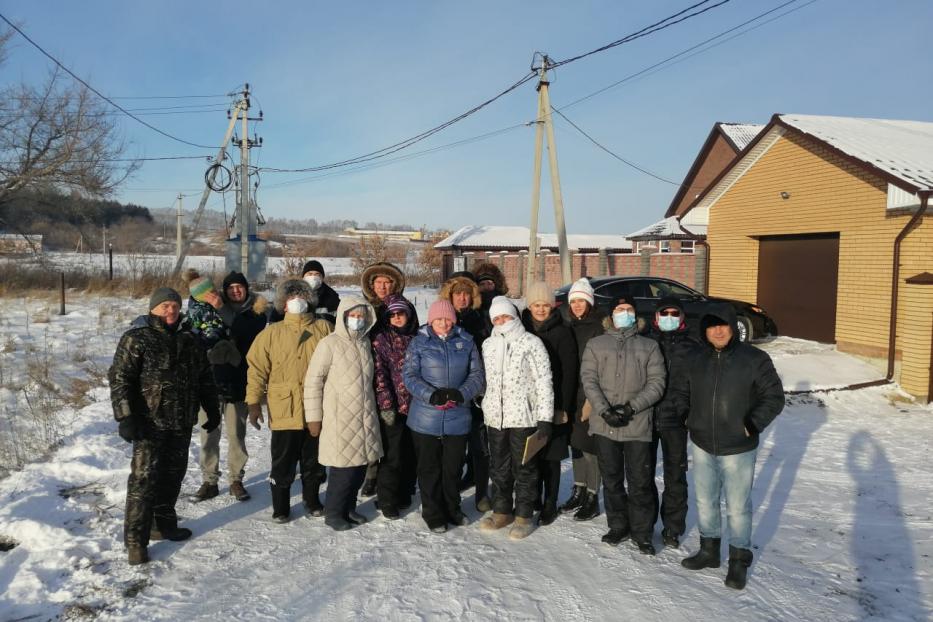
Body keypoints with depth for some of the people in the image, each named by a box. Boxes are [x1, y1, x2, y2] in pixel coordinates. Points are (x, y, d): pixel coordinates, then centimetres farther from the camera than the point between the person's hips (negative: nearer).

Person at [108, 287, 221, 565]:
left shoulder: (189, 341, 12)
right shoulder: (136, 339, -5)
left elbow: (205, 379, 19)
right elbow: (119, 379, -11)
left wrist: (213, 410, 19)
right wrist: (125, 417, -18)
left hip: (182, 424, 6)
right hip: (150, 423, -6)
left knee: (173, 475, 14)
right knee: (144, 479, -7)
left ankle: (163, 524, 29)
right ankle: (135, 540, 0)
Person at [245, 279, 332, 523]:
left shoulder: (324, 329, 4)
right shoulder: (272, 333, 1)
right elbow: (257, 368, -1)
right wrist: (254, 402, -6)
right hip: (285, 410, -1)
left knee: (314, 460, 16)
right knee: (283, 463, 7)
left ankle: (312, 499, 36)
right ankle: (280, 507, 24)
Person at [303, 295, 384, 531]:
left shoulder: (365, 343, 9)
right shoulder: (330, 344, -11)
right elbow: (313, 380, -9)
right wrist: (314, 417, -9)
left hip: (365, 417, 6)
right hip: (340, 419, -6)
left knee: (360, 465, 12)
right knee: (343, 467, -2)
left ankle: (348, 507, 29)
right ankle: (333, 512, 16)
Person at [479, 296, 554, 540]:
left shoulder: (532, 343, -7)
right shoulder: (488, 344, 9)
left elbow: (544, 381, -8)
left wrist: (545, 417, -12)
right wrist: (483, 409, 14)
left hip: (523, 415, -5)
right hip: (495, 416, 5)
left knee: (524, 467, 6)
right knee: (498, 466, 15)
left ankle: (523, 515, 18)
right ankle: (502, 511, 29)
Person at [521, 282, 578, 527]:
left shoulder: (562, 333, -5)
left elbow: (569, 373, -7)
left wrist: (564, 407, -11)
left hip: (553, 405, -3)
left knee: (550, 456, 4)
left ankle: (550, 505, 16)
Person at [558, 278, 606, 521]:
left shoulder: (600, 326, -10)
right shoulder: (567, 324, 11)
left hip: (592, 393, -7)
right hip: (571, 392, 7)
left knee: (589, 444, -2)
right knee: (575, 441, 14)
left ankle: (592, 497, 10)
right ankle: (579, 490, 28)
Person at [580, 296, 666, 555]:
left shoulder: (649, 346, 7)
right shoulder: (596, 344, 8)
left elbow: (656, 383, -1)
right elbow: (589, 380, -1)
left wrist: (632, 407, -13)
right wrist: (604, 410, -14)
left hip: (637, 425, -1)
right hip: (604, 424, 1)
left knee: (639, 482, 3)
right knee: (611, 479, 12)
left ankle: (642, 532, 18)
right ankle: (618, 526, 27)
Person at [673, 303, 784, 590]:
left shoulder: (754, 359, -9)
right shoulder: (696, 361, 4)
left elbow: (774, 397, -6)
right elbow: (681, 392, 16)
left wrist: (753, 424, -14)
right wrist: (690, 419, 3)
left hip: (738, 448, -4)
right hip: (702, 446, 5)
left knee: (737, 507, 4)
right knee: (705, 502, 17)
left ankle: (739, 561, 21)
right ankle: (709, 550, 35)